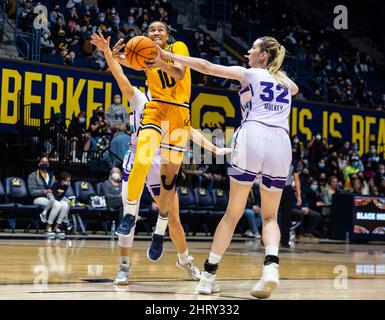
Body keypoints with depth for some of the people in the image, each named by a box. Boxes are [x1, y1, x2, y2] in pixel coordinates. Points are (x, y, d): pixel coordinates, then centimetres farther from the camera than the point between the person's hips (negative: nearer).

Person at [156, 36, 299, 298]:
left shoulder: (251, 73, 12)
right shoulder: (284, 80, 24)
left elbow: (206, 66, 5)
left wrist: (169, 56, 10)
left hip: (253, 137, -3)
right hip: (281, 142, 3)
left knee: (233, 213, 5)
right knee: (270, 216, 12)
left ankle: (209, 275, 6)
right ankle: (271, 266, -15)